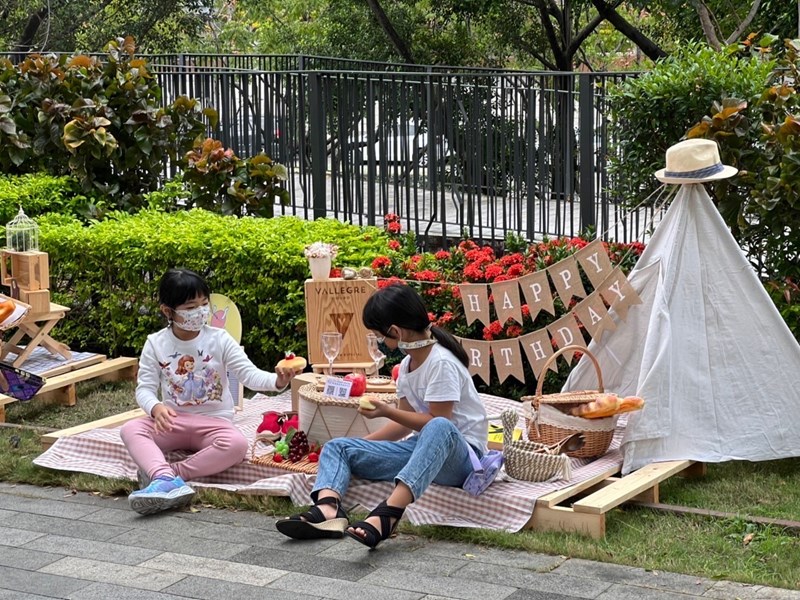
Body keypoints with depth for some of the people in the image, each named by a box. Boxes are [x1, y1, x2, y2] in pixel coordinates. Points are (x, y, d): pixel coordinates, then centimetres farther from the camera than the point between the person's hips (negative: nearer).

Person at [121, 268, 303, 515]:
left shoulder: (219, 340, -5)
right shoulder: (155, 344, -1)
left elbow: (250, 374, -13)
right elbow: (145, 388, -4)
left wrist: (277, 381, -36)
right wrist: (156, 407, -29)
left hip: (214, 421, -1)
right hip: (172, 421, 1)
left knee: (237, 445, -35)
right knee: (131, 429, -27)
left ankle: (164, 473, -31)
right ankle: (166, 479, -51)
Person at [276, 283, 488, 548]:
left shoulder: (441, 363, -15)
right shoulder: (407, 365, 12)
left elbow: (437, 422, -19)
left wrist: (386, 411, -13)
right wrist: (364, 443, 13)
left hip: (457, 454, -9)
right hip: (421, 449, 9)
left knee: (439, 428, -44)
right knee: (337, 446, -3)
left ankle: (384, 517, -59)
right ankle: (327, 510, -37)